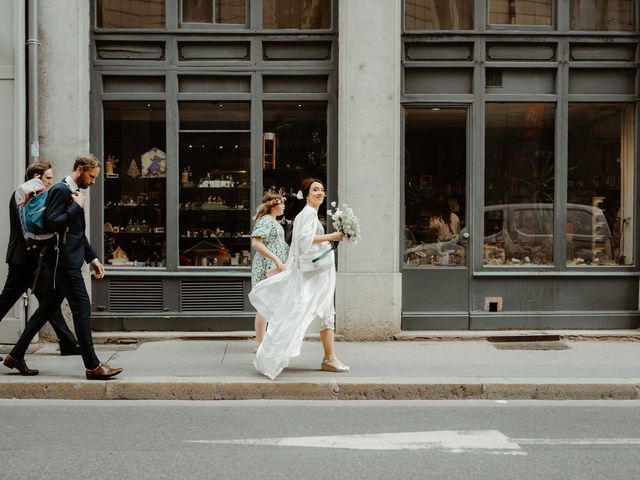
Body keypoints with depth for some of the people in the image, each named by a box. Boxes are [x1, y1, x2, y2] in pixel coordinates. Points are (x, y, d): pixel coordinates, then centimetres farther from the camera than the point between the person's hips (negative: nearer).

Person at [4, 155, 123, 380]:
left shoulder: (74, 193, 18)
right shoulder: (60, 190, -11)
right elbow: (51, 224, -22)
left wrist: (92, 258, 19)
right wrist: (77, 206, -15)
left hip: (68, 261, 10)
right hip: (64, 260, -10)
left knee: (47, 308, 13)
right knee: (82, 307, -9)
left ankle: (17, 355, 20)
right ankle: (92, 366, -5)